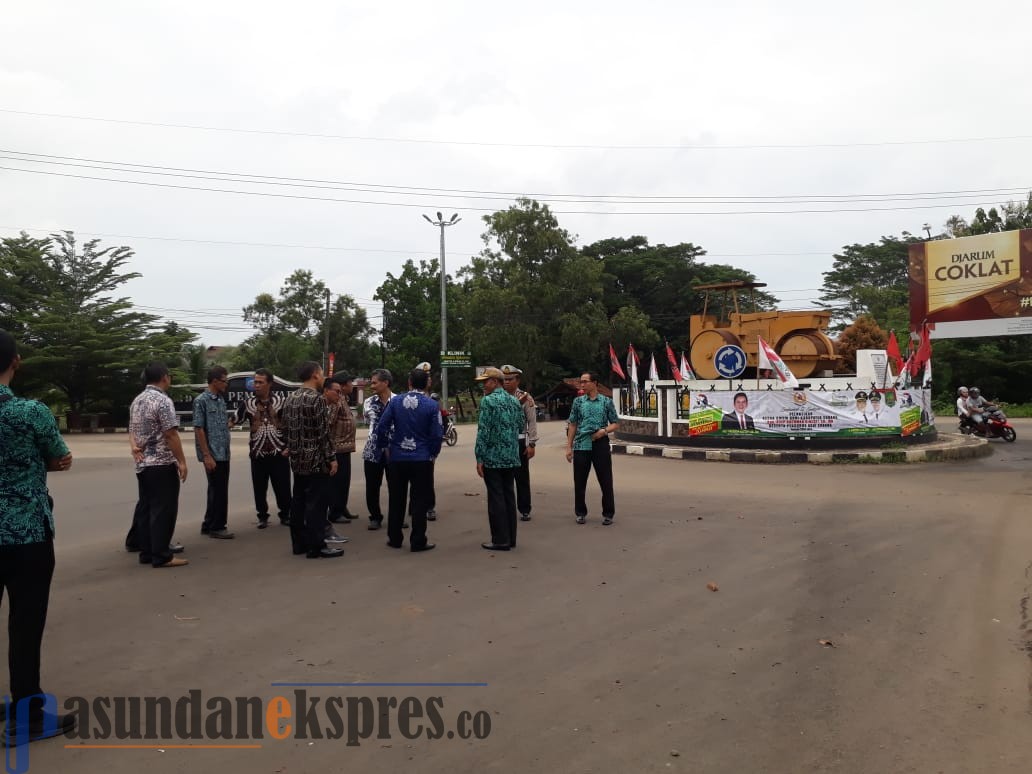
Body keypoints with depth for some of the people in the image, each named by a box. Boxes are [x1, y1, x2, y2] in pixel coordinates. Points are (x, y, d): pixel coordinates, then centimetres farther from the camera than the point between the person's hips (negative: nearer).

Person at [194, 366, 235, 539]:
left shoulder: (221, 400, 13)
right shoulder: (201, 401, -11)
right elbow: (198, 429, -14)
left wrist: (231, 422, 1)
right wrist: (207, 455, -18)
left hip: (224, 454, 8)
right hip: (212, 454, -8)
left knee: (219, 490, 14)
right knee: (218, 491, -2)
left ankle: (209, 525, 25)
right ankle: (216, 527, 9)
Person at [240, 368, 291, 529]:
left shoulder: (281, 400, -2)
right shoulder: (248, 402, 5)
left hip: (279, 452, -2)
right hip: (257, 453, 2)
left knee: (283, 486, 3)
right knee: (259, 488, 7)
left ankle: (285, 515, 19)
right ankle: (262, 517, 21)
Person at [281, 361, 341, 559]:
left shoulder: (290, 398, 9)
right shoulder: (316, 399, -16)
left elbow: (285, 428, 14)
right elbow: (323, 433, -17)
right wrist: (331, 458, -12)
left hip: (297, 459, 8)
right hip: (316, 460, -8)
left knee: (298, 502, 13)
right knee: (316, 503, -3)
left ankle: (299, 543, 20)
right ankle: (316, 547, 1)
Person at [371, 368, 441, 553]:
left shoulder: (395, 401, -2)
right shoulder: (431, 405, -7)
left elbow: (381, 426, -3)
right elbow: (437, 434, -9)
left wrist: (385, 447, 10)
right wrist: (433, 454, 7)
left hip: (397, 458, 2)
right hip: (422, 459, -2)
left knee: (396, 500, 14)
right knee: (420, 501, 5)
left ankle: (395, 539, 22)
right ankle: (418, 542, 7)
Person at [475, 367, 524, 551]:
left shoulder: (488, 401, -11)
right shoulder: (515, 401, 9)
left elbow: (483, 431, -15)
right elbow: (521, 425, 13)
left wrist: (479, 458, -13)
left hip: (493, 458, -7)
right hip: (512, 458, 7)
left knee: (496, 498, -1)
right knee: (509, 496, 12)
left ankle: (500, 540, 3)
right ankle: (511, 538, 18)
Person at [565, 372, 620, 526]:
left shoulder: (607, 401, 2)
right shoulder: (578, 401, 7)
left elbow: (616, 423, 6)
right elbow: (573, 425, 10)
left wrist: (604, 431, -13)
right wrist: (569, 447, 5)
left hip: (601, 445, -2)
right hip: (581, 445, 2)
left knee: (606, 481, 1)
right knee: (579, 482, 6)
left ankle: (608, 514, 14)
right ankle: (581, 513, 21)